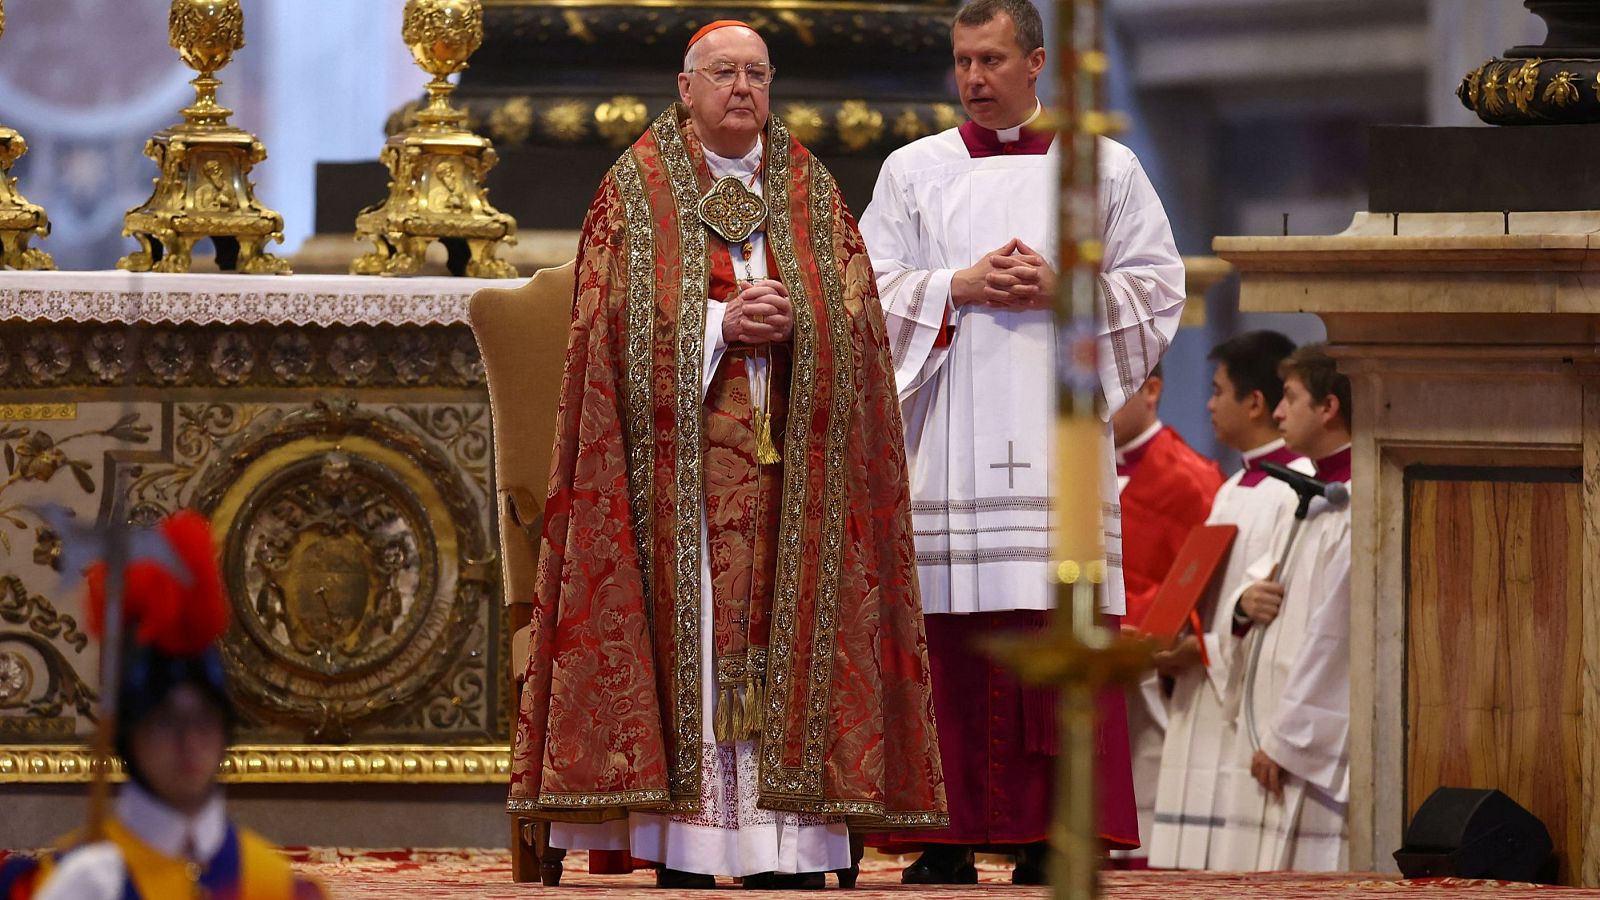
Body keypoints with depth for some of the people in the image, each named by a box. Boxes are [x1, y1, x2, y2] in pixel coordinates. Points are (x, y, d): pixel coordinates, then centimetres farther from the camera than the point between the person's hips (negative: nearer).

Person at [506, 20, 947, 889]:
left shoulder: (811, 193, 14)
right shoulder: (638, 190, 6)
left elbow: (858, 319, 9)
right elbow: (619, 317, -2)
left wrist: (790, 322, -11)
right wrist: (720, 322, -14)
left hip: (788, 451, 2)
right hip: (679, 450, -2)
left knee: (783, 623, -3)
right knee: (688, 622, -8)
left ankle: (785, 846, -4)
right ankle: (682, 846, -8)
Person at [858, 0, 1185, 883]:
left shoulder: (1107, 170, 10)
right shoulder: (913, 172, 11)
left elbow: (1156, 288, 8)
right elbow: (869, 293, 7)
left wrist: (1064, 289, -7)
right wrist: (959, 288, -8)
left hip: (1057, 433, 0)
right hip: (949, 438, 0)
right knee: (950, 645, -5)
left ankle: (1049, 840, -4)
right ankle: (950, 837, -2)